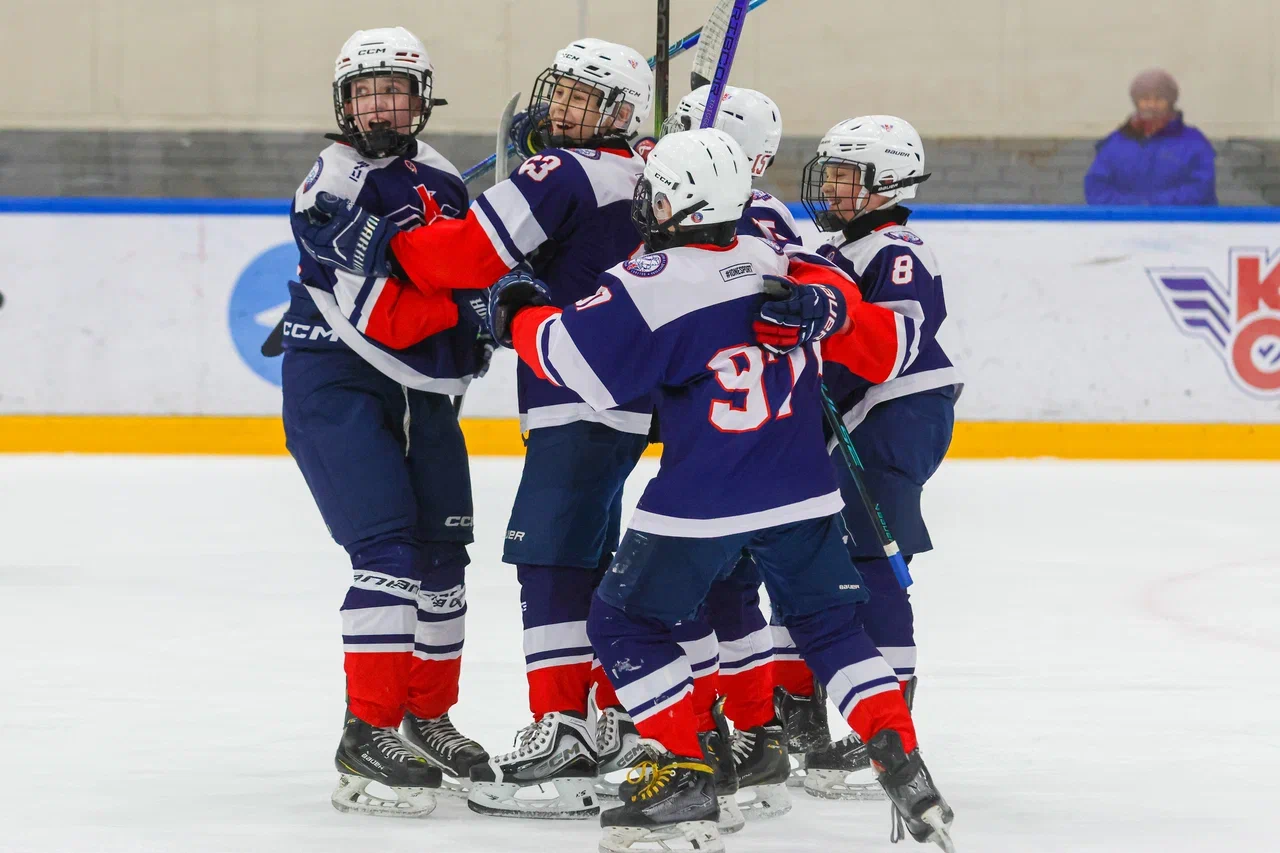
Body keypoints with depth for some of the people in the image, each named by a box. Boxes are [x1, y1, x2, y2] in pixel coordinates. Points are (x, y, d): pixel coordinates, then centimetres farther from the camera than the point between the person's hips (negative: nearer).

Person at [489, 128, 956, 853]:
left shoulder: (652, 284, -13)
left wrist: (520, 314, 2)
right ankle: (903, 763, 7)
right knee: (831, 624, 19)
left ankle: (684, 774, 1)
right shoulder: (774, 262, 3)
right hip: (803, 494, 5)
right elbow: (836, 293, 14)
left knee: (625, 622, 10)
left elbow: (576, 358, -12)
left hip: (703, 506, -5)